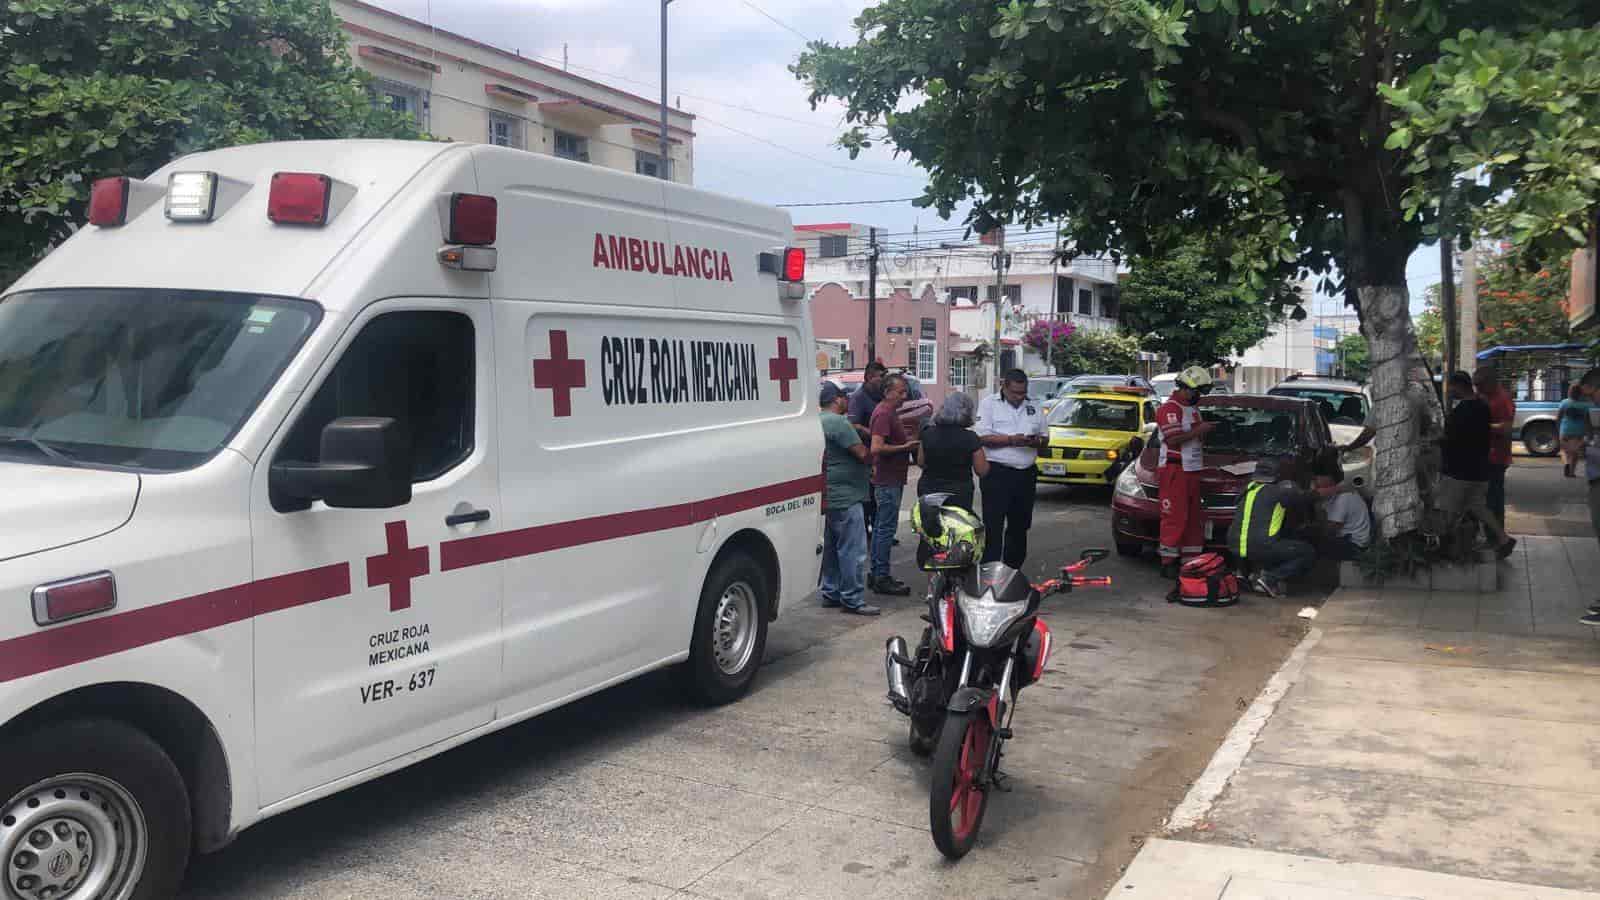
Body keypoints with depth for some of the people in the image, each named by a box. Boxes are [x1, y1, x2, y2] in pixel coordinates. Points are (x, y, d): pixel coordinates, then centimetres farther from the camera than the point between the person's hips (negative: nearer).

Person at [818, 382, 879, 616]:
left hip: (830, 497, 11)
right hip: (846, 497, -11)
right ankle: (851, 599, -3)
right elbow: (862, 453, -20)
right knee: (853, 550, -6)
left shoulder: (820, 421, 14)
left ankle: (831, 593, 24)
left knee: (832, 547, 17)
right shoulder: (838, 423, -18)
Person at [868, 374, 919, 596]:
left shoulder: (890, 412, 16)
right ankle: (882, 579, -4)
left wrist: (908, 445, 14)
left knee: (880, 528, 13)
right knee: (886, 529, -7)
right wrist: (905, 447, -19)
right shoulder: (883, 413, -17)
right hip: (888, 480, -11)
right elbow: (877, 448, -26)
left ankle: (877, 575, 20)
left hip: (892, 479, 11)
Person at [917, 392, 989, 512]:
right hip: (959, 494, -3)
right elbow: (982, 471, -6)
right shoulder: (970, 438, -12)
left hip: (928, 491, 3)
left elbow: (920, 463, 8)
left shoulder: (928, 434, -1)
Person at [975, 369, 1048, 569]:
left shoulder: (1033, 407, 15)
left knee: (1020, 526, 12)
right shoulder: (989, 404, 0)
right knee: (993, 527, -7)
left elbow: (1044, 438, 18)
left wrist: (1036, 441, -6)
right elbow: (983, 437, -10)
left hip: (1026, 474, 5)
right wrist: (1011, 440, -19)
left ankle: (1013, 569, 23)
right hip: (997, 473, -5)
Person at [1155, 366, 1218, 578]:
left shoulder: (1193, 408, 19)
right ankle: (1168, 563, -7)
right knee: (1175, 518, -10)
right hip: (1175, 470, -10)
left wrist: (1205, 430, 7)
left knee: (1193, 518, 11)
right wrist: (1199, 430, -17)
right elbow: (1173, 440, -22)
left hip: (1193, 469, 10)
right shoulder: (1169, 409, -12)